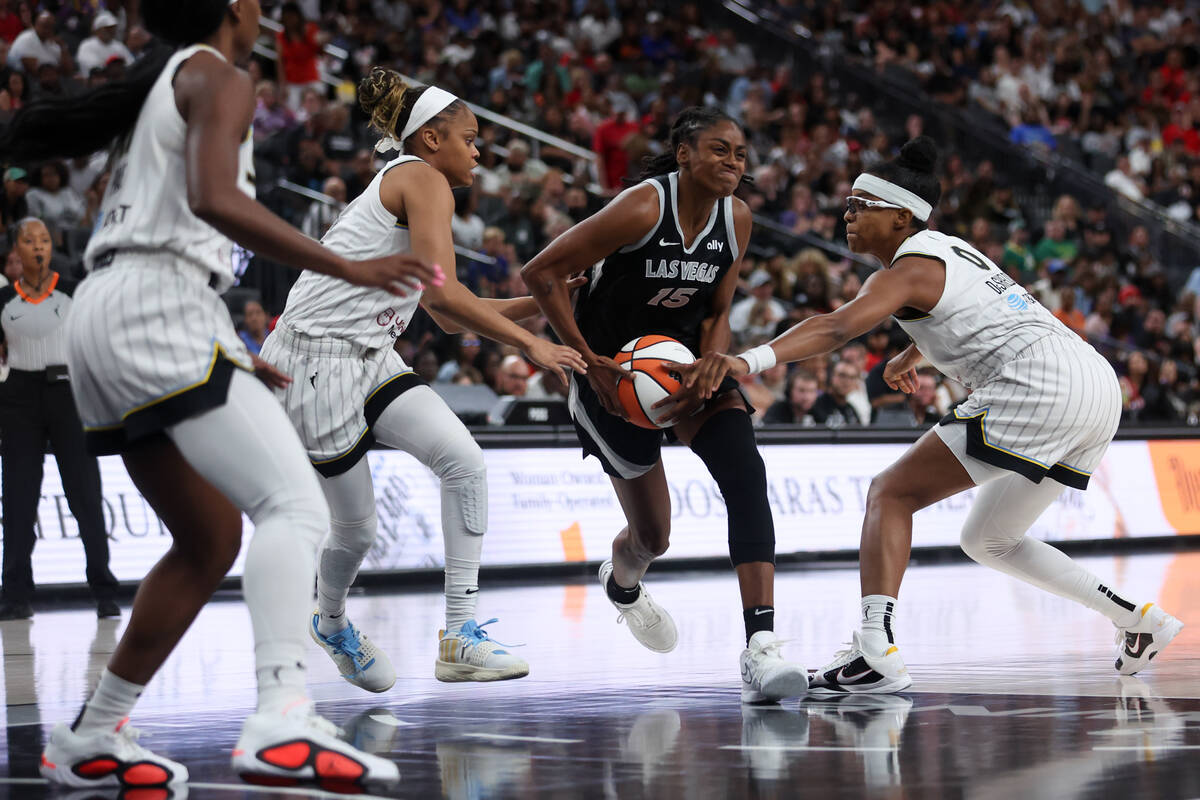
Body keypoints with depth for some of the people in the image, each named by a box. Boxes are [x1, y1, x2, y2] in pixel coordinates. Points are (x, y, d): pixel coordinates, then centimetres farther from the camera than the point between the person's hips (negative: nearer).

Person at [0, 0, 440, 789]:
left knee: (211, 538, 17)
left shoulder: (158, 85, 27)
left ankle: (93, 737, 19)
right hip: (161, 313, -10)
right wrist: (348, 268, -20)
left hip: (102, 312, 10)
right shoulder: (219, 76, 0)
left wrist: (233, 360, 33)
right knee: (293, 505, -20)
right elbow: (213, 198, -19)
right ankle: (283, 720, -38)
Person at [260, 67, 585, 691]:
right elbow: (442, 292, -22)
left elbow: (448, 317, 25)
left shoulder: (404, 184, 20)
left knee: (464, 458, -10)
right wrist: (528, 343, -18)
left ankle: (461, 637, -11)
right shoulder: (424, 180, -9)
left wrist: (540, 302, 20)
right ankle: (331, 623, 34)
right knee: (356, 528, 1)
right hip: (314, 360, -9)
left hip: (368, 358, 9)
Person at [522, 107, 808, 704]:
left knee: (746, 475, -23)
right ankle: (622, 582, 46)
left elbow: (717, 314, 5)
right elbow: (541, 274, -20)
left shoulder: (736, 219, -5)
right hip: (615, 371, -4)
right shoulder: (642, 208, -23)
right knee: (652, 534, 4)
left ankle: (761, 649, -30)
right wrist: (589, 361, -22)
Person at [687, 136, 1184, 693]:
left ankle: (876, 651, -27)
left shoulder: (909, 267, -4)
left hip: (1038, 387, -9)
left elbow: (837, 327, -23)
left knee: (892, 493, -9)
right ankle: (1140, 621, 23)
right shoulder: (952, 248, 22)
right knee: (987, 540, 24)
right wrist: (911, 356, 60)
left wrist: (750, 360, -35)